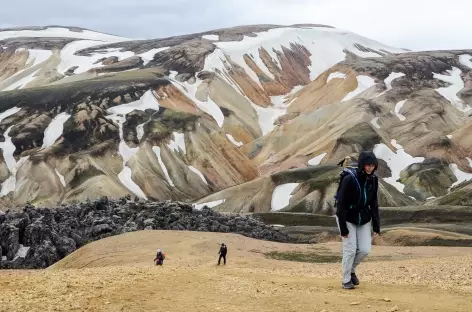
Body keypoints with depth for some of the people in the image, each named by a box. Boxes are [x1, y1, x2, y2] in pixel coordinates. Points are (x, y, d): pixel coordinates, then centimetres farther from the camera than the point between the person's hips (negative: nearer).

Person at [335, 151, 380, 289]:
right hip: (347, 218, -5)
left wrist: (376, 224, -1)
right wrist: (343, 228, -21)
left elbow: (374, 203, 2)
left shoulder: (373, 180, -7)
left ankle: (351, 270, 26)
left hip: (364, 219, 5)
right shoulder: (349, 179, -25)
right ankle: (346, 280, 11)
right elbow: (341, 204, -21)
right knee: (350, 249, -6)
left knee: (365, 249, -2)